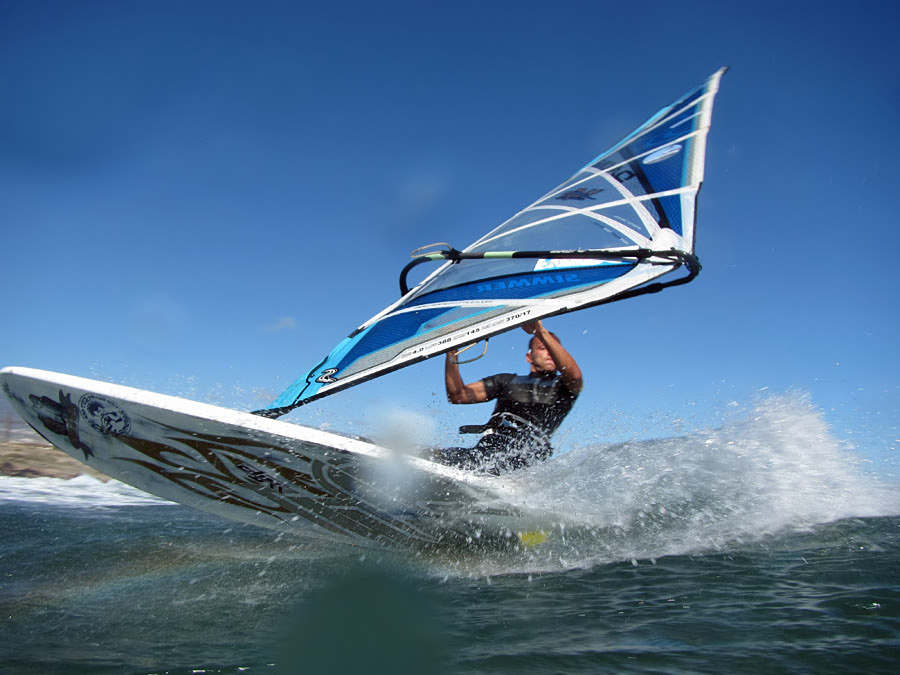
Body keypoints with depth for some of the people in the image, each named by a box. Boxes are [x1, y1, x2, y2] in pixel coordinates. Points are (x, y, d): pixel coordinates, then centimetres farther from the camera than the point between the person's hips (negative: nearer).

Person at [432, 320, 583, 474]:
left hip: (523, 456, -5)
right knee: (432, 455, -28)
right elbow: (458, 395, 23)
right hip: (486, 447, 5)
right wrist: (451, 353, 10)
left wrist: (541, 332, -12)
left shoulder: (563, 387, 22)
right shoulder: (507, 380, 31)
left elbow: (575, 375, -6)